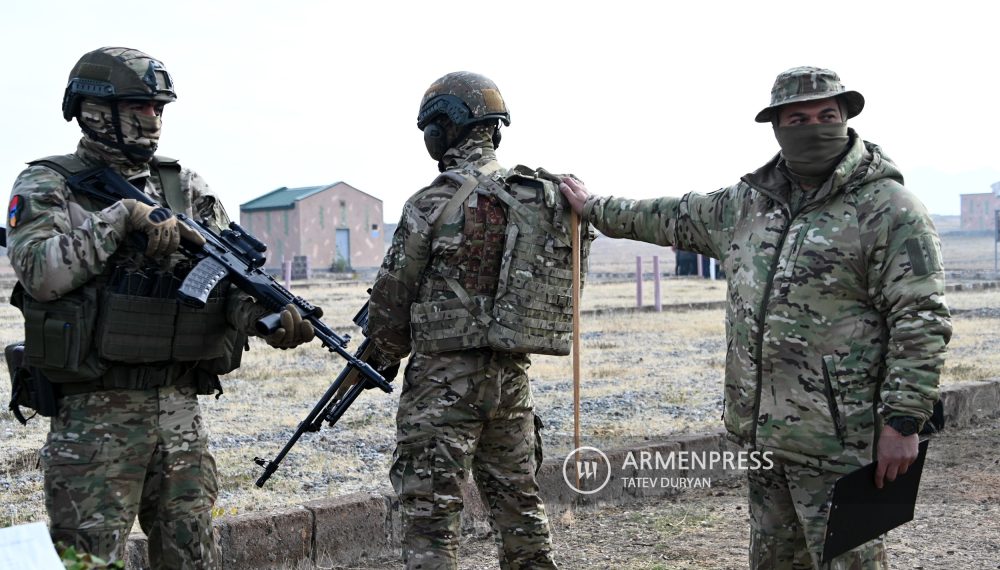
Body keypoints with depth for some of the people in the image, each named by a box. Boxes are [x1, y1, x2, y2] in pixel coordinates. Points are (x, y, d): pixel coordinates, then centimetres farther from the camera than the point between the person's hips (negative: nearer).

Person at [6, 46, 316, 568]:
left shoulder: (185, 187, 11)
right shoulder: (47, 186, -1)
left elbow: (230, 279, 4)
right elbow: (40, 271, -18)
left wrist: (270, 312, -16)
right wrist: (122, 218, -20)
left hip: (180, 409, 5)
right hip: (95, 416, -4)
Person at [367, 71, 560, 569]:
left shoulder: (432, 205, -13)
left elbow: (391, 298, -5)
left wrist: (387, 353, 13)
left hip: (444, 378, -6)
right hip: (513, 374, 7)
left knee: (430, 510, -1)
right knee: (519, 501, 17)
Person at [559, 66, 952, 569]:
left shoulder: (887, 208, -9)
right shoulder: (746, 203, 12)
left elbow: (921, 321, -14)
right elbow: (673, 218, 28)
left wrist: (903, 421, -18)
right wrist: (595, 208, 37)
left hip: (839, 441, -7)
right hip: (763, 434, 7)